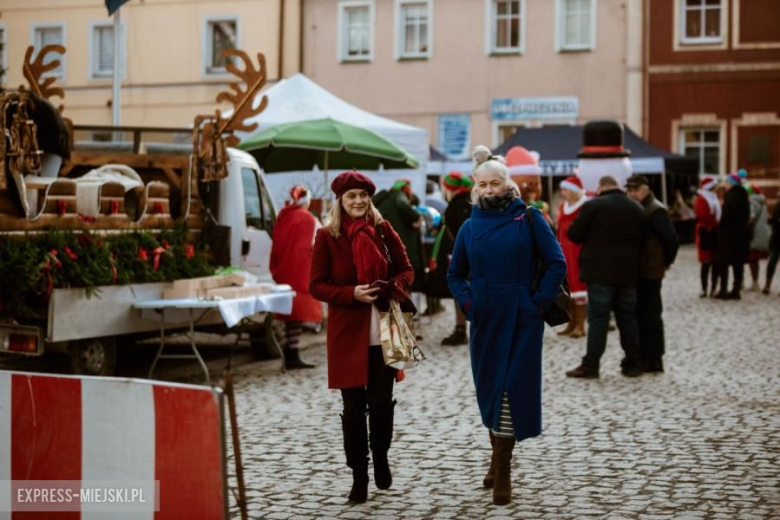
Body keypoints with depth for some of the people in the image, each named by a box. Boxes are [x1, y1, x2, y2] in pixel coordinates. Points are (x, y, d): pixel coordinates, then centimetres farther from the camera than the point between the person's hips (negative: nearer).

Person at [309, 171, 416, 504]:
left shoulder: (383, 230, 3)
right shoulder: (327, 237, -2)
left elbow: (406, 269, 11)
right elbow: (317, 286, -2)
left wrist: (394, 286, -12)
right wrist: (352, 293, -17)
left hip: (384, 332, 2)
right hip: (347, 333, -1)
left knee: (382, 402, 4)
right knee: (354, 406, 5)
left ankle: (380, 457, 30)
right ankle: (359, 474, 17)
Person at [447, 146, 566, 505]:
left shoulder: (528, 218, -3)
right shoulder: (470, 226, 7)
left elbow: (557, 263, -4)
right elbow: (455, 273, 19)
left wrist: (539, 302, -11)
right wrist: (466, 302, 3)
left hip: (521, 321, -4)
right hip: (485, 321, 4)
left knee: (512, 388, -5)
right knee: (488, 388, 10)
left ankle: (503, 469, 2)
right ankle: (498, 457, 29)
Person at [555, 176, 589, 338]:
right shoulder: (563, 207, 14)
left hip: (579, 250, -7)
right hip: (564, 251, 7)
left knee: (578, 284, -6)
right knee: (567, 286, 8)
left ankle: (580, 325, -2)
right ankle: (572, 324, 15)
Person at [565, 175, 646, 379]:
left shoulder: (593, 205, -7)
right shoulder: (637, 209, 10)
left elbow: (574, 234, -5)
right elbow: (643, 240, 14)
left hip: (601, 272, -5)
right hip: (628, 272, 5)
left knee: (598, 317, -3)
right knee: (628, 317, 11)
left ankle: (591, 365, -3)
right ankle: (633, 364, 14)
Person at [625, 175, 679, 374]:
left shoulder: (656, 211, -14)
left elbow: (672, 239, -18)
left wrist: (666, 262, -6)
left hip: (649, 272, -9)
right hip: (638, 271, 9)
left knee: (650, 315, -3)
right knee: (639, 314, 13)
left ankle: (653, 359, 4)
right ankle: (642, 356, 21)